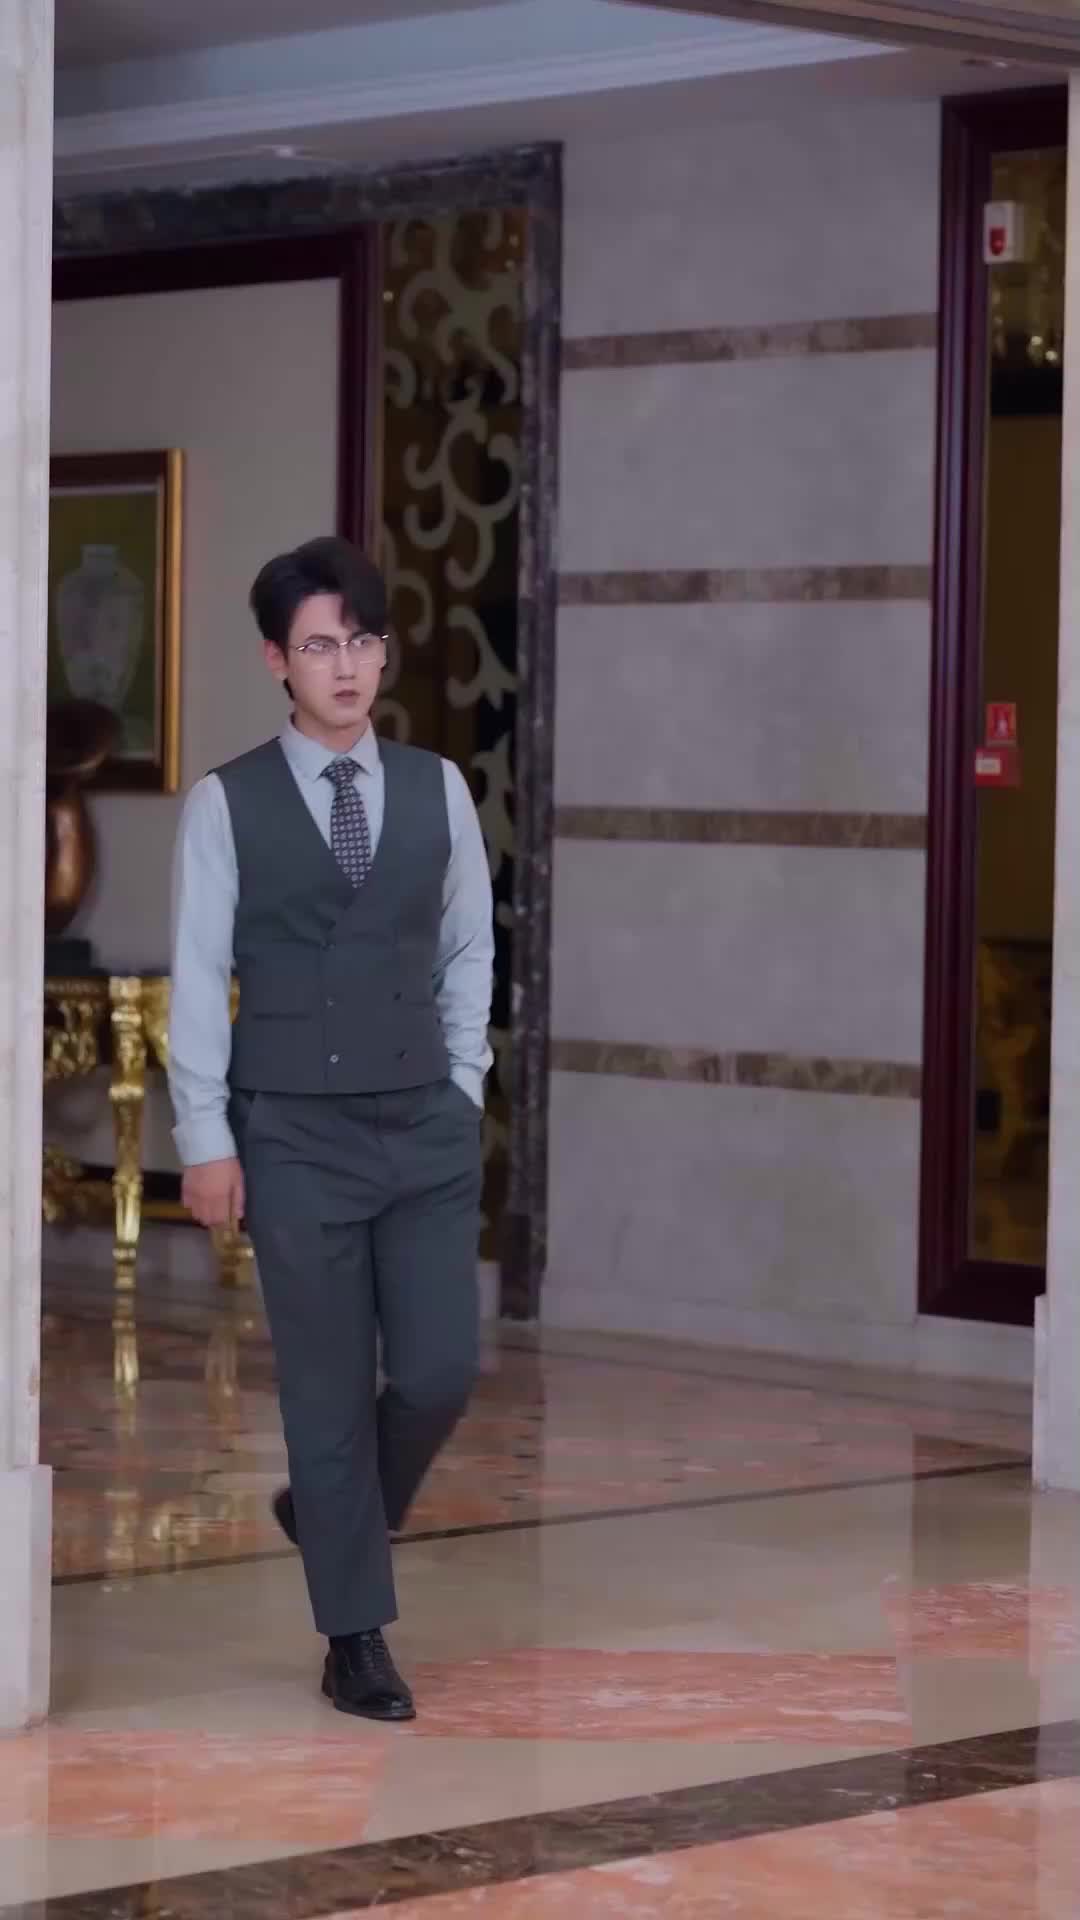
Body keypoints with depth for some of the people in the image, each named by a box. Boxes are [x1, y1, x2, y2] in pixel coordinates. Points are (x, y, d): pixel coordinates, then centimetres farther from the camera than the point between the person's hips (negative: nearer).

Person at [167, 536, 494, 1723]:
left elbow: (470, 950, 13)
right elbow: (197, 981, -3)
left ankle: (328, 1511, 28)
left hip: (426, 1130, 3)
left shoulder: (436, 790, 5)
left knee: (441, 1371, -2)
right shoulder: (227, 806, -4)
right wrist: (206, 1142, -6)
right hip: (295, 1136, -3)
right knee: (330, 1390, 2)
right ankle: (355, 1637, 13)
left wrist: (463, 1087, 7)